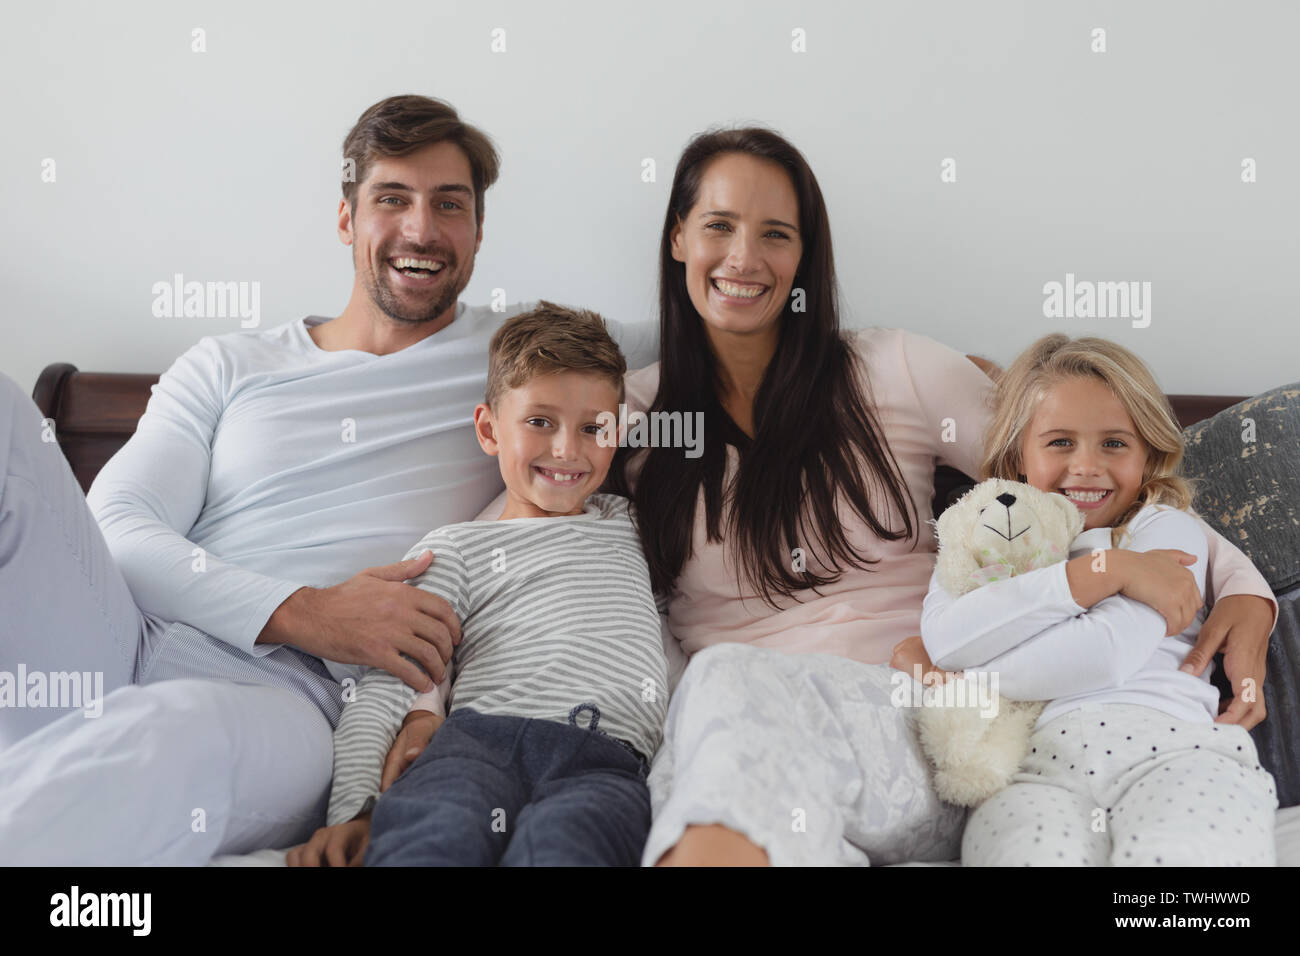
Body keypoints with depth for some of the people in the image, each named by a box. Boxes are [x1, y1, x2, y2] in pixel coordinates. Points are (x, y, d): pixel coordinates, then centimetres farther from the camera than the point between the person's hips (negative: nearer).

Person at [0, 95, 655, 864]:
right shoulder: (230, 367, 22)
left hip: (291, 696, -3)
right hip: (122, 646, 4)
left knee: (181, 734, -43)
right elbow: (116, 527, 8)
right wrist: (299, 611, -9)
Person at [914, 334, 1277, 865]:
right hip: (1034, 765, 0)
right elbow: (945, 638, -3)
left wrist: (952, 677, 1)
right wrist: (1102, 571, -4)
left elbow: (1109, 653, -4)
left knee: (1179, 853, -36)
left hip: (1170, 748, 1)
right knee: (1038, 853, -37)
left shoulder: (1168, 530, 17)